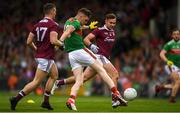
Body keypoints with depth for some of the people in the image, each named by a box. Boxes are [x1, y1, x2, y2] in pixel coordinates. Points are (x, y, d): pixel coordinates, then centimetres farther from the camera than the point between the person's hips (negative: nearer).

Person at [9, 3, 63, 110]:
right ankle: (16, 99, -10)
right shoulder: (53, 25, -13)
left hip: (39, 55, 9)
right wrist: (61, 44, -5)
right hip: (46, 57, -9)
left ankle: (46, 101, 21)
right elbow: (53, 41, -25)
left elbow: (29, 42, 8)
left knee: (55, 75, 23)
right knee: (36, 82, -5)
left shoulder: (38, 24, 9)